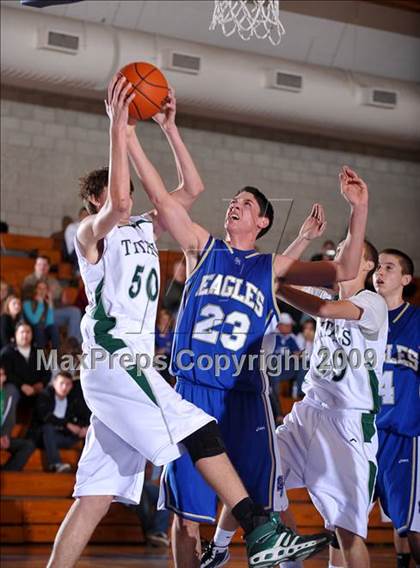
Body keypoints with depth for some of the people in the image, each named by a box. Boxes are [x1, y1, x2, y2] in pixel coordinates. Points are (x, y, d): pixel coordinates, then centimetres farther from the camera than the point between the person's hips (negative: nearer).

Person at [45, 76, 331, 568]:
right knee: (199, 431, -19)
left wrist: (169, 127, 16)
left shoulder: (144, 229, 24)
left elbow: (191, 188, 22)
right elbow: (120, 204, -20)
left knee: (97, 495, 3)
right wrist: (117, 126, -18)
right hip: (112, 357, -8)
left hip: (131, 365, 8)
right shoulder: (91, 231, 2)